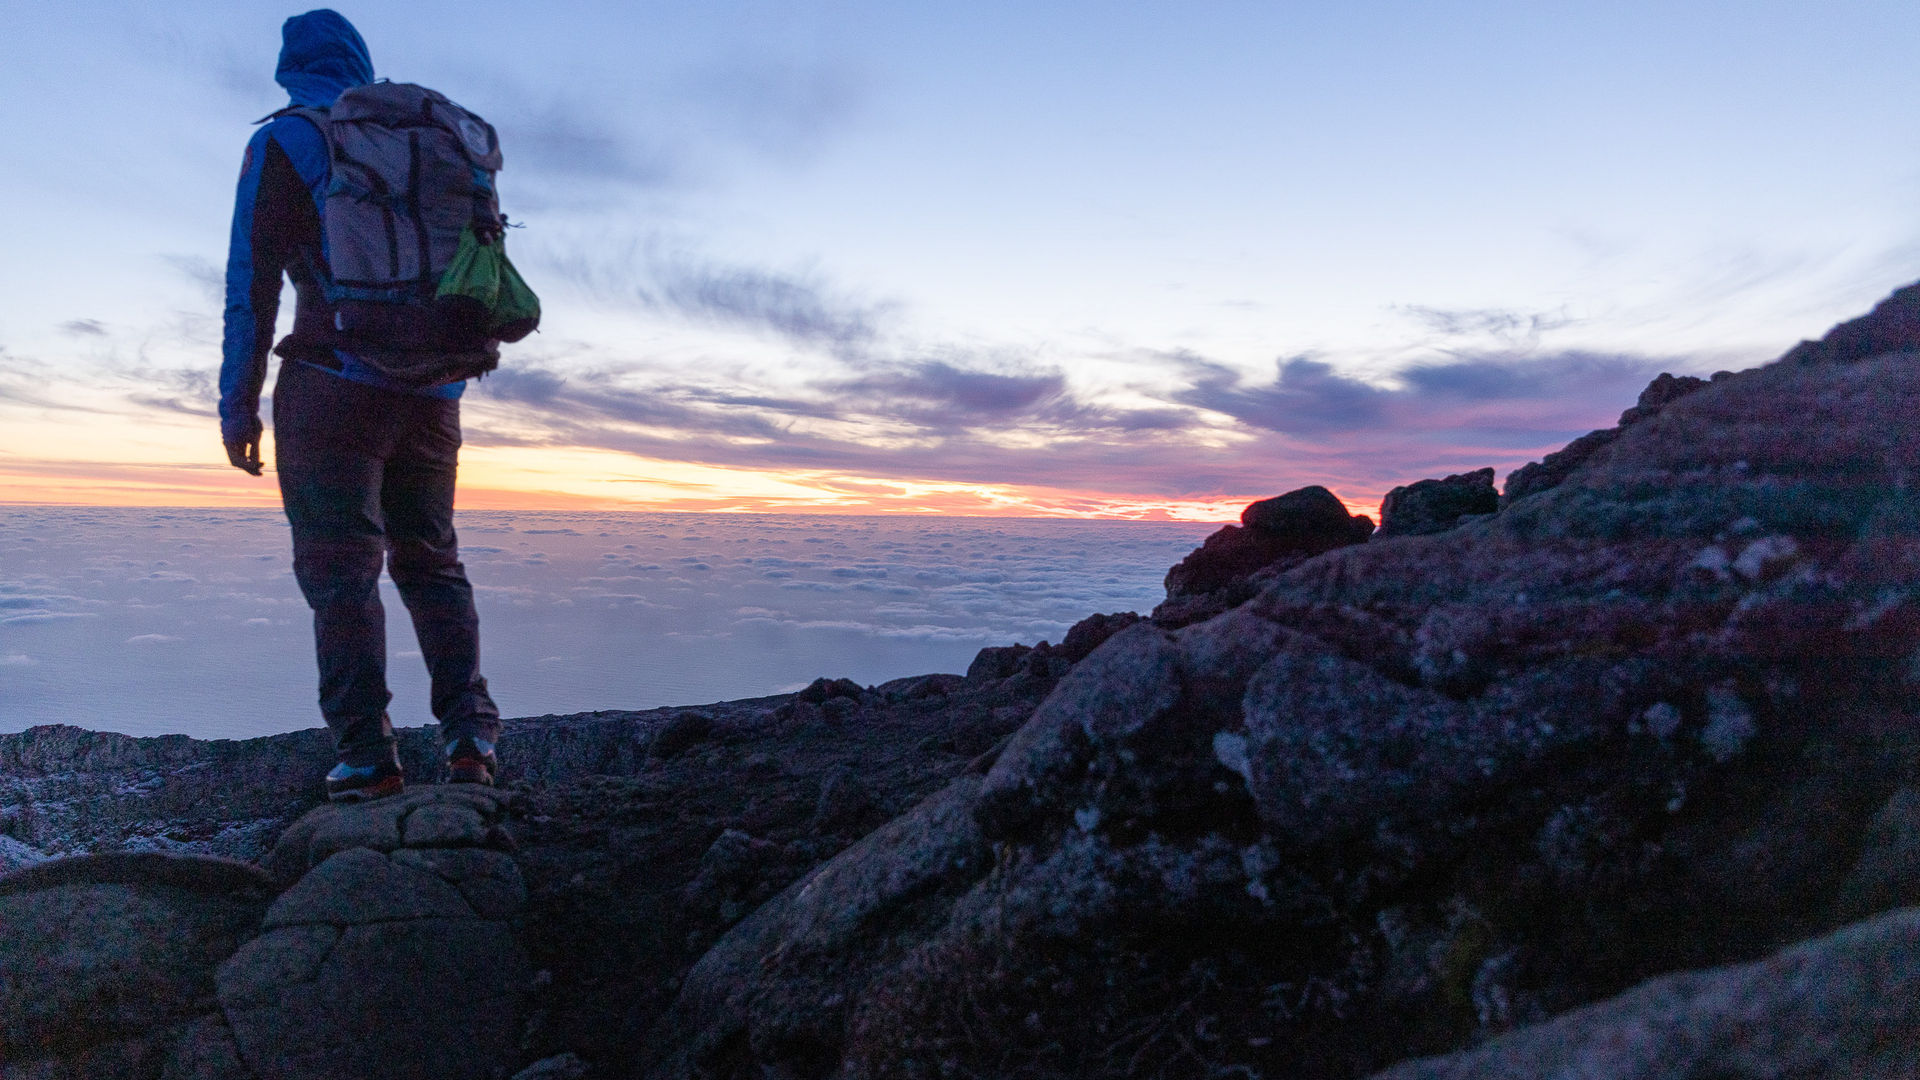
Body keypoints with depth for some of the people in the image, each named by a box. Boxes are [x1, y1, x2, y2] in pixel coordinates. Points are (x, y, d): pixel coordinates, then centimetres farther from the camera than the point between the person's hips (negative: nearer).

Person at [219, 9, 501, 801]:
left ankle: (367, 757, -4)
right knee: (431, 561, 12)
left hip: (335, 382, -4)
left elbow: (252, 282, -4)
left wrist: (238, 406, -1)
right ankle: (470, 731, 2)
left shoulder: (283, 143, 3)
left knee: (339, 568, -1)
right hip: (431, 389, 5)